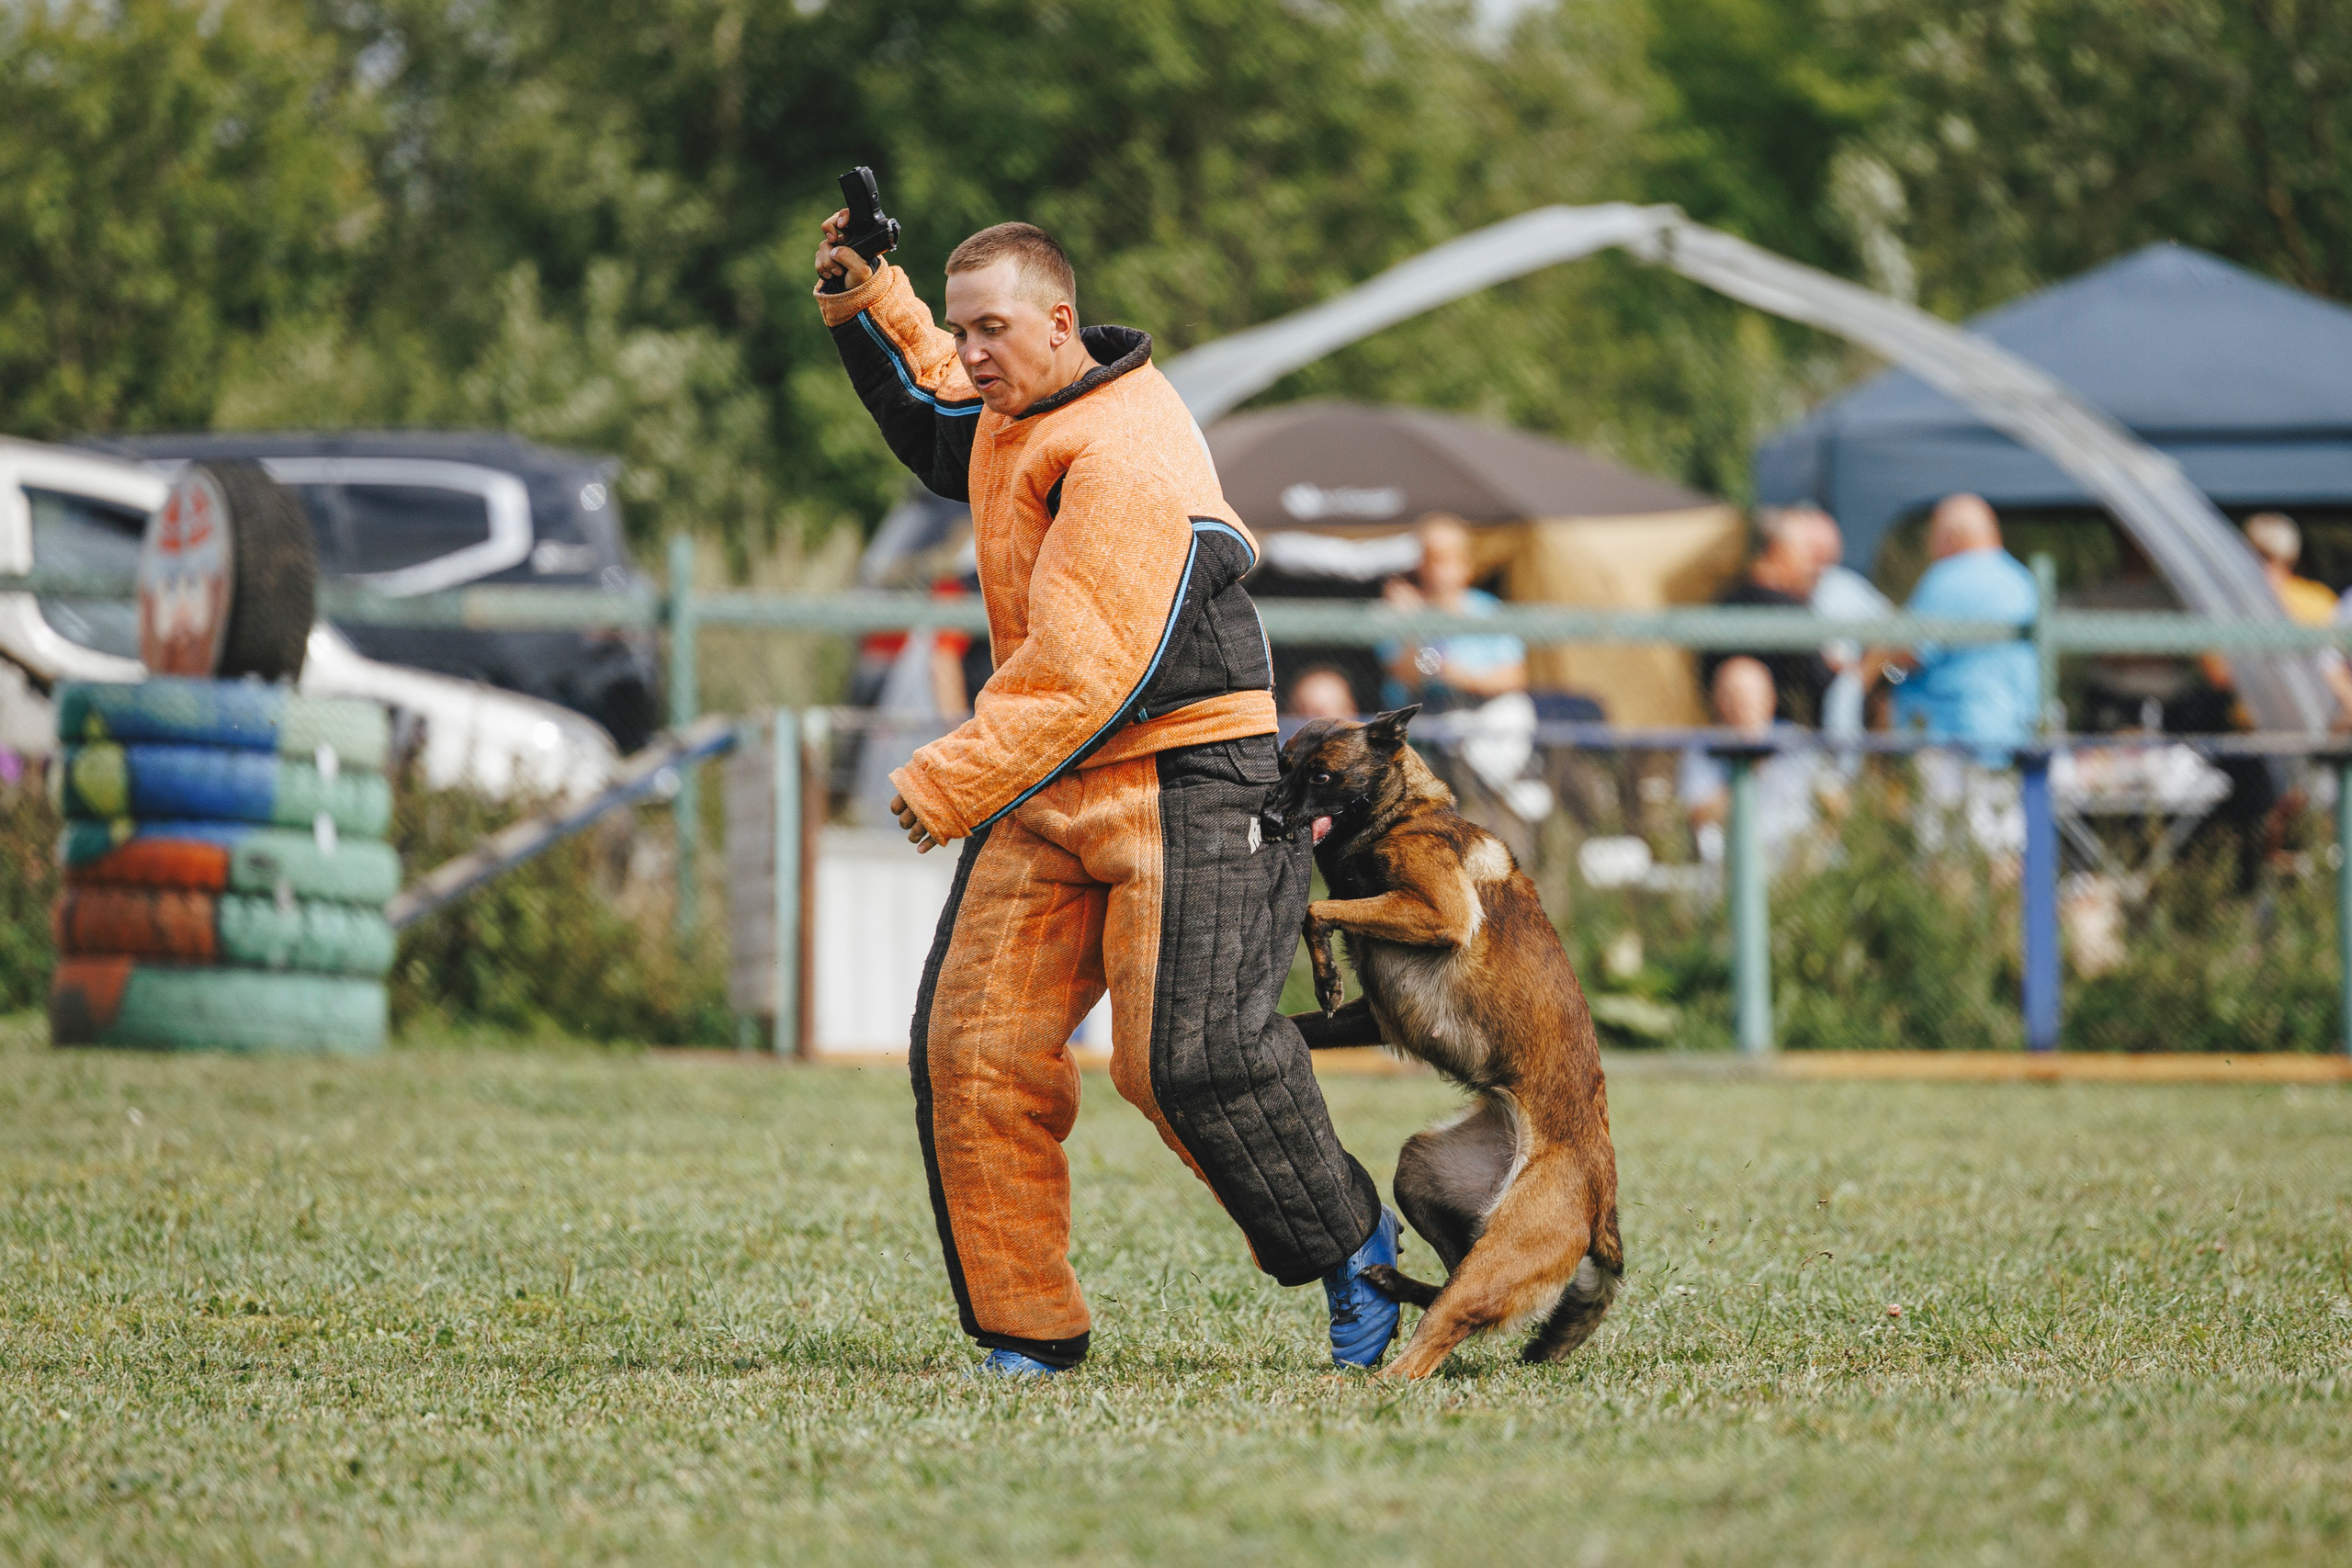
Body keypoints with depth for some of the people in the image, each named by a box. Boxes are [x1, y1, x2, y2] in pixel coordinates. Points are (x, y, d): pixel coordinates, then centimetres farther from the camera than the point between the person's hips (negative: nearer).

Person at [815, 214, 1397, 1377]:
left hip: (1180, 776, -9)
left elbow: (1089, 673, -26)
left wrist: (951, 782, -23)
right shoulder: (1016, 409, 9)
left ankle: (1347, 1247, 7)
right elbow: (938, 423, 36)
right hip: (1048, 785, 9)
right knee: (973, 1041, 0)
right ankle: (1025, 1325, 7)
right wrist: (868, 306, 22)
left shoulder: (1123, 461, -22)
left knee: (1187, 1053, -16)